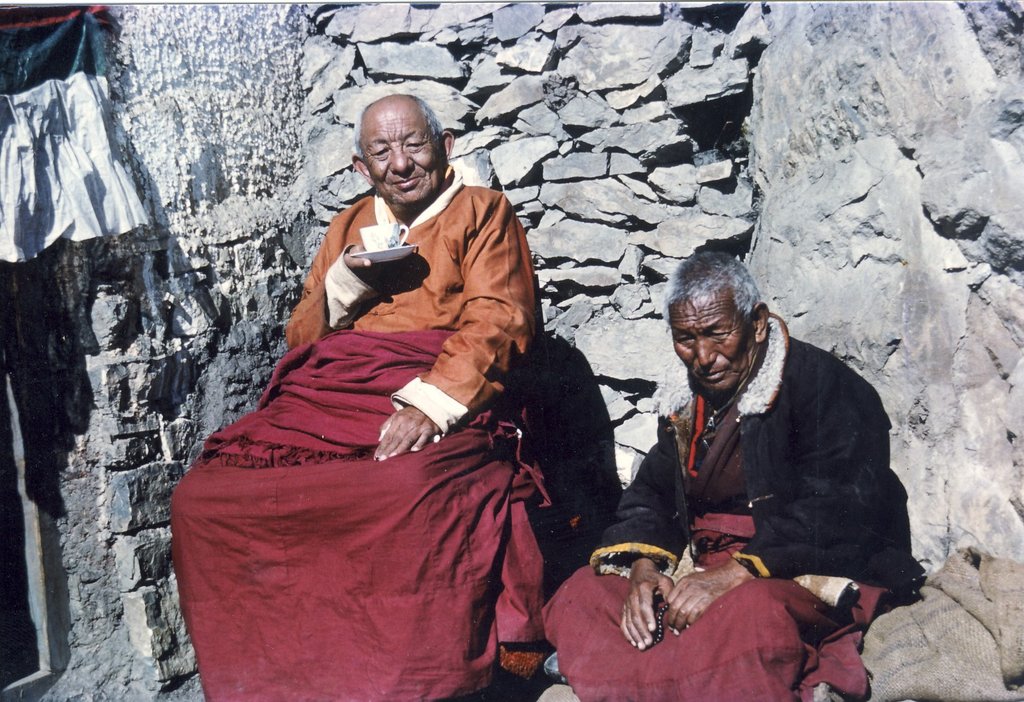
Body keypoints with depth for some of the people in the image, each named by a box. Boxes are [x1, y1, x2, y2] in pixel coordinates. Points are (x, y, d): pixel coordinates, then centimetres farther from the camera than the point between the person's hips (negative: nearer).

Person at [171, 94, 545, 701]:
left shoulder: (482, 213, 11)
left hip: (438, 407, -5)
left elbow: (495, 321, -4)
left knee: (413, 491, -39)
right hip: (324, 399, 6)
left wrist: (428, 405, -19)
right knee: (201, 496, -16)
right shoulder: (349, 227, 27)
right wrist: (345, 282, 4)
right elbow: (302, 336, 25)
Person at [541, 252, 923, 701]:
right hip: (709, 561, 7)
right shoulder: (685, 399, 13)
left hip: (817, 572, -7)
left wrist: (735, 572, -28)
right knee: (581, 592, -11)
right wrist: (643, 566, -9)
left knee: (750, 612, -41)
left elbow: (838, 511, -21)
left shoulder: (824, 385, -10)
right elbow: (651, 494, 13)